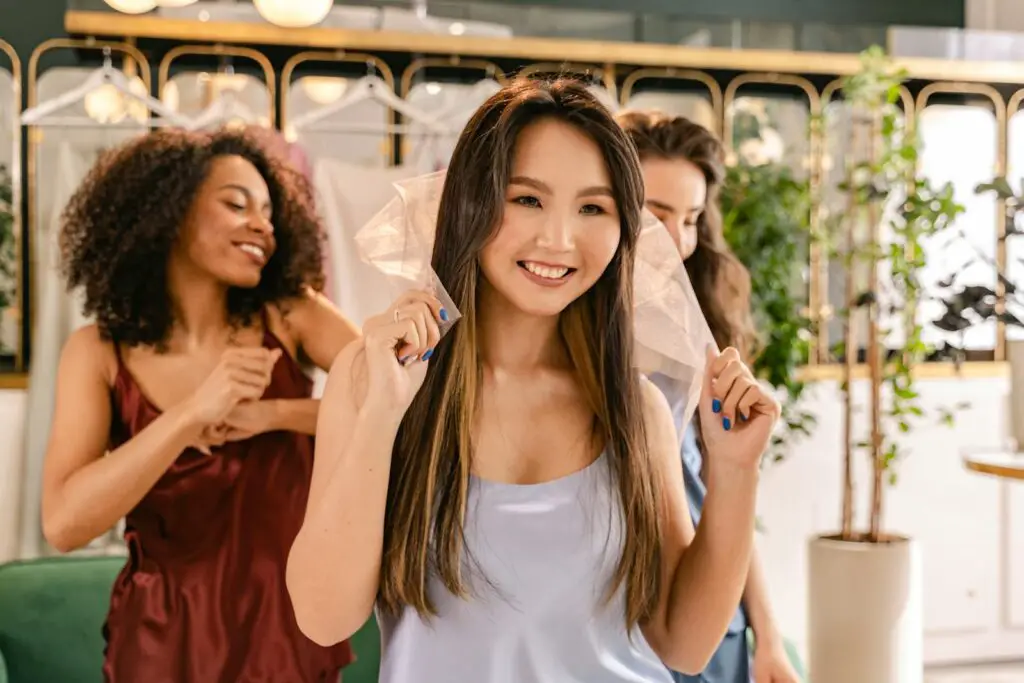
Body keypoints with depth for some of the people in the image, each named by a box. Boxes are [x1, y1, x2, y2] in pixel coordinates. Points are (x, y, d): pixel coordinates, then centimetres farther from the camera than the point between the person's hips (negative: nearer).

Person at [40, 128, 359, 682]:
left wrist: (272, 414, -21)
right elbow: (63, 525, -18)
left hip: (291, 628, 1)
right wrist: (191, 414, -27)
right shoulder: (100, 352, -6)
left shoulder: (289, 315, -4)